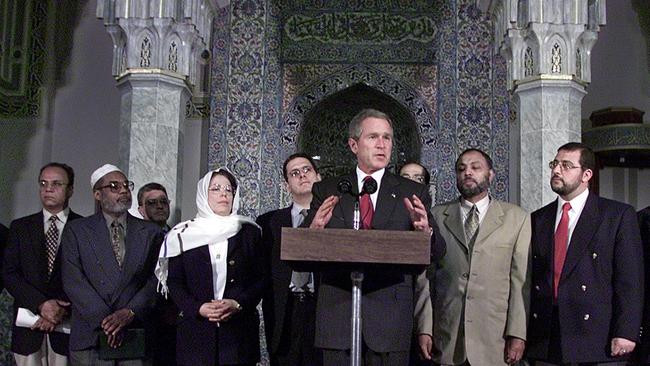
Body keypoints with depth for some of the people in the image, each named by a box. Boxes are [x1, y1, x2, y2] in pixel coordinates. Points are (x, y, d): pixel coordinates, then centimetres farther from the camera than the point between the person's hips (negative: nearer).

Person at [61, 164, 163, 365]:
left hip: (136, 337, 1)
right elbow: (73, 280, -4)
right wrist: (104, 319, -12)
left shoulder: (151, 232, 9)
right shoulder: (76, 230, 6)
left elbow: (155, 280, 2)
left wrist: (129, 312, -13)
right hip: (90, 336, -1)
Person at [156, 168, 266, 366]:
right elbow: (174, 282, 3)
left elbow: (261, 278, 5)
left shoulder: (249, 232, 8)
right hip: (195, 330, 0)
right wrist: (198, 308, -12)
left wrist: (239, 304, -11)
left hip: (239, 326, 1)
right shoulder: (184, 234, 6)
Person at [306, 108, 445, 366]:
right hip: (337, 314, 0)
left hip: (391, 318, 0)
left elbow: (437, 253, 2)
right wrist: (315, 229, -19)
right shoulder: (326, 192, 7)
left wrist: (425, 231, -20)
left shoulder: (414, 194, 6)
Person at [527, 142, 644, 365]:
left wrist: (625, 332, -12)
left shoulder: (619, 215, 1)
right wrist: (521, 331, 3)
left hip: (597, 338, -3)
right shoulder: (538, 219, 12)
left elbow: (630, 279, -4)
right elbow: (530, 278, 10)